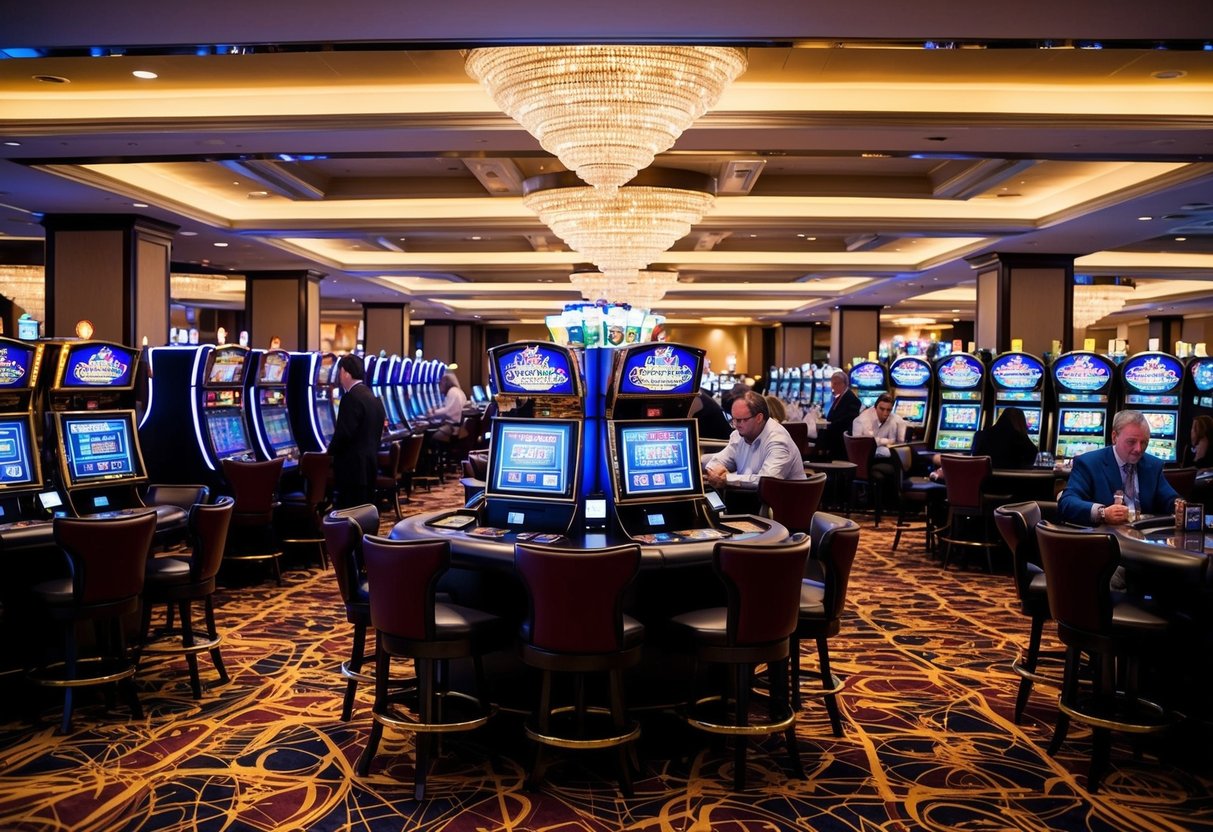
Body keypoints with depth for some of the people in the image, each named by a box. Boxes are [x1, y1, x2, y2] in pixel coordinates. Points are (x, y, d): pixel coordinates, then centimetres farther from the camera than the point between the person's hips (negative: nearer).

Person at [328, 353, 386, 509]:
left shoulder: (351, 398, -16)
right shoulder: (372, 396, 13)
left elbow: (344, 433, -21)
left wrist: (331, 451, -3)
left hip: (353, 465, -9)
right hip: (369, 461, 9)